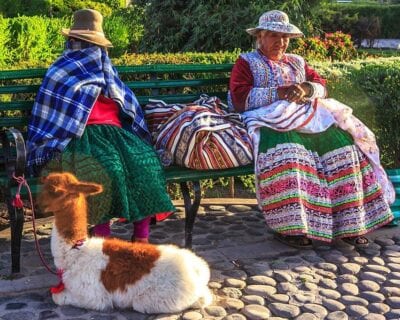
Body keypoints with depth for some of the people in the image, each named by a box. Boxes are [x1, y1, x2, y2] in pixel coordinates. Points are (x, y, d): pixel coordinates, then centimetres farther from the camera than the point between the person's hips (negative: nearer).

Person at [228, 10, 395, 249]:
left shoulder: (297, 62, 29)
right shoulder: (247, 62, 13)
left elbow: (321, 86, 17)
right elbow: (240, 98, -4)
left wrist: (306, 89, -8)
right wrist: (279, 93, -14)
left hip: (309, 118, 5)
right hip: (271, 121, -5)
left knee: (342, 142, -22)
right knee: (286, 148, -40)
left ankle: (348, 223, -22)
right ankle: (289, 225, -36)